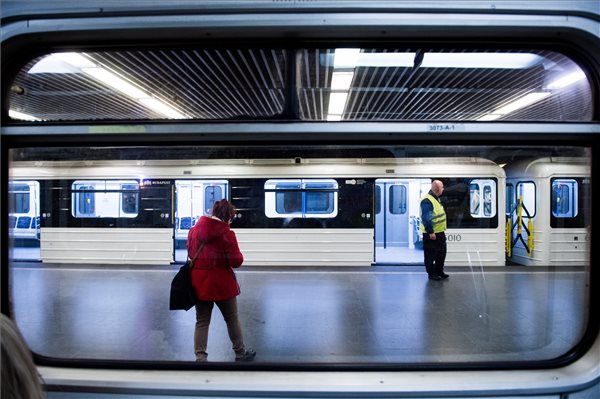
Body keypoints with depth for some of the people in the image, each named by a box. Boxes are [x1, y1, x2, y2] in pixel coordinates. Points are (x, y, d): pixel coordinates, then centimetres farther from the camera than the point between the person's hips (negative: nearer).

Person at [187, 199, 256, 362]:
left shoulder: (194, 230, 0)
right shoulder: (227, 234, -17)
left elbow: (190, 253, 13)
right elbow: (236, 261, -16)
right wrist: (238, 255, 3)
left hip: (199, 284, 4)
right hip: (222, 284, -4)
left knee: (202, 321, 12)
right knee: (232, 319, 14)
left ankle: (200, 357, 7)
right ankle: (240, 353, 27)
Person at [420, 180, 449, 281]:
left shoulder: (436, 198, 12)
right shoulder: (427, 200, -21)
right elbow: (426, 218, -25)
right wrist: (430, 232, -24)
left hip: (440, 232, 10)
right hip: (431, 234, -10)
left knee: (441, 253, 18)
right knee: (431, 255, 3)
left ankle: (439, 271, 31)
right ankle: (431, 273, 15)